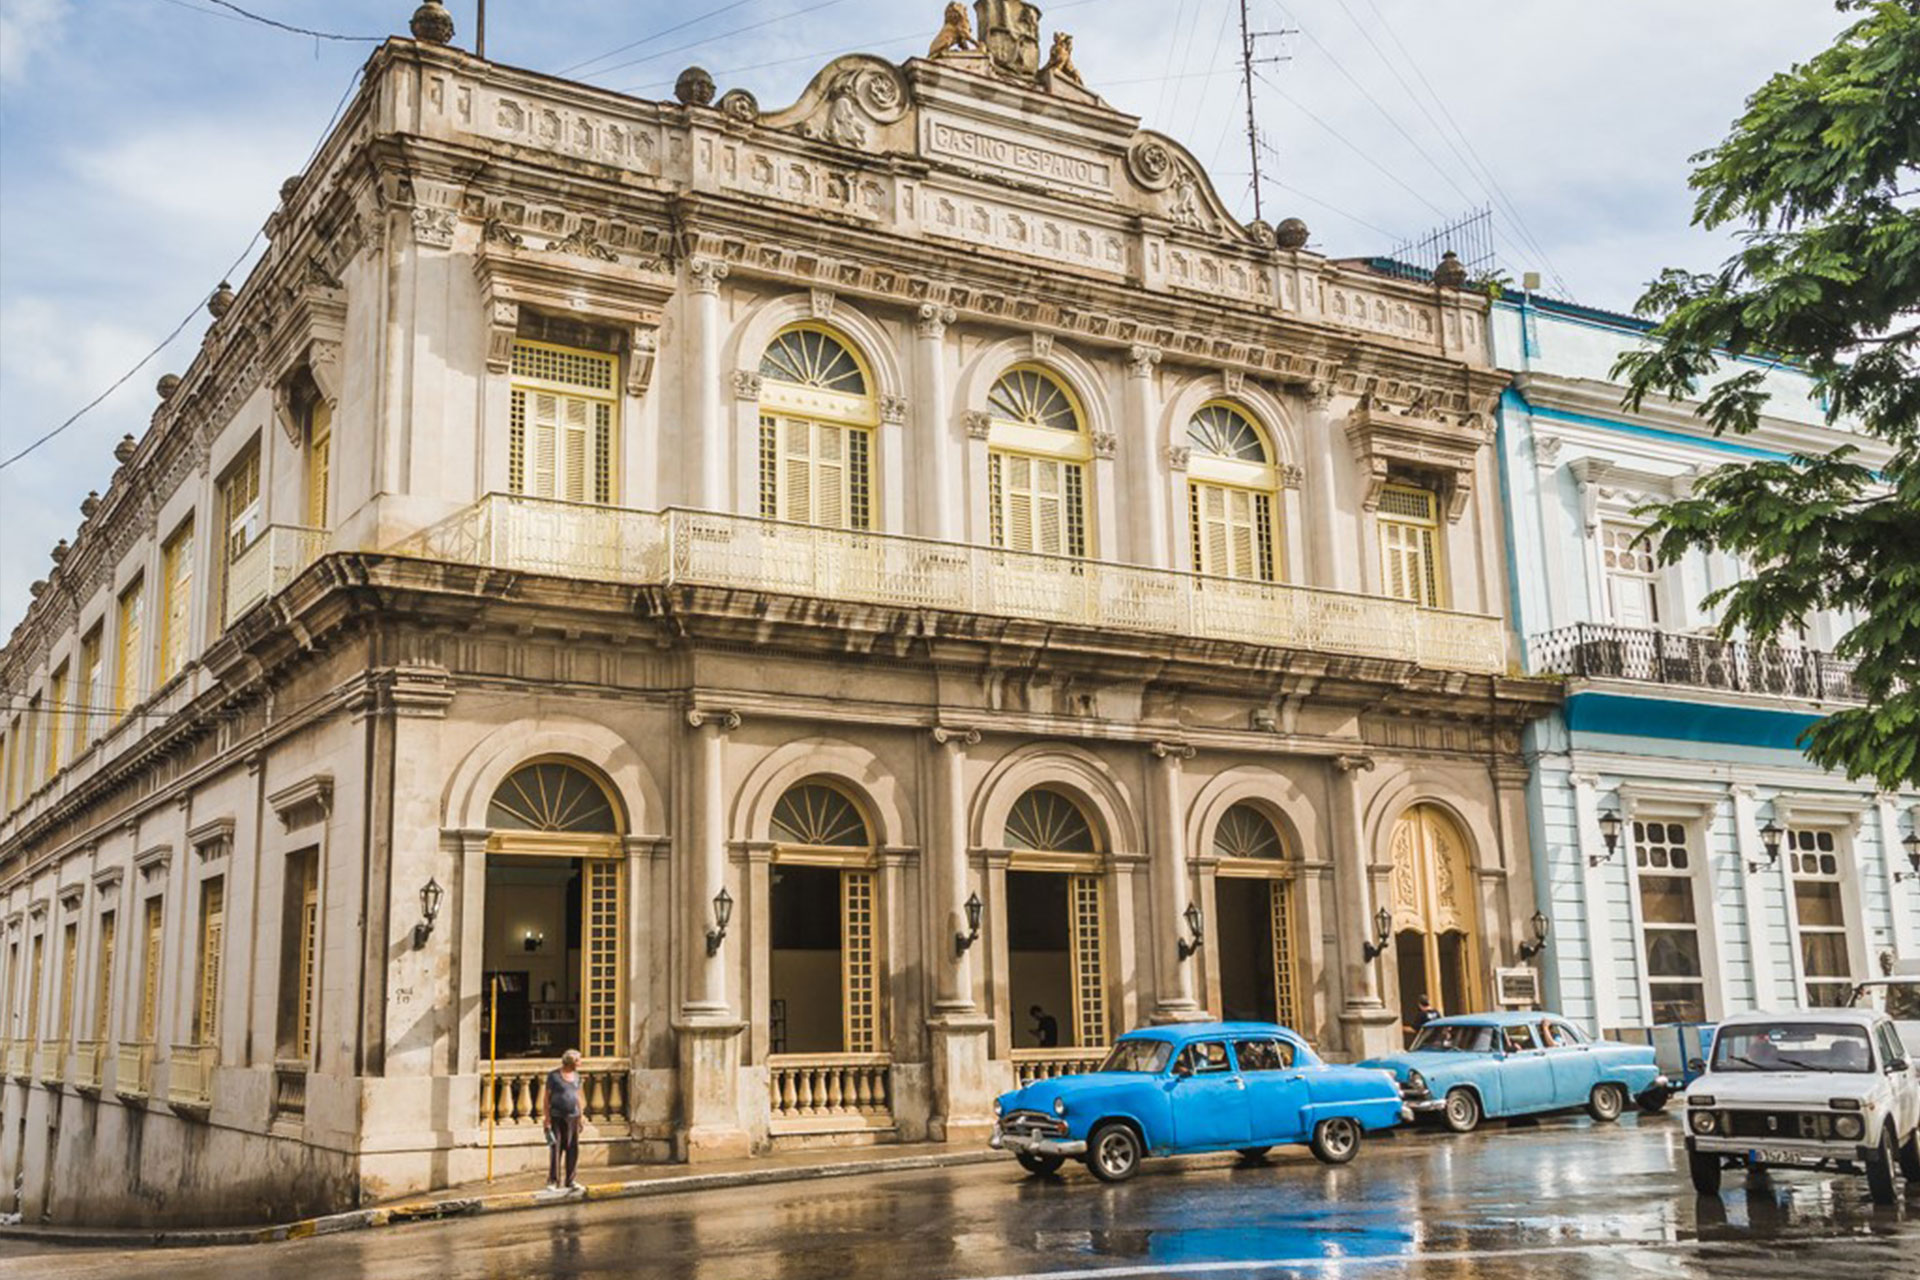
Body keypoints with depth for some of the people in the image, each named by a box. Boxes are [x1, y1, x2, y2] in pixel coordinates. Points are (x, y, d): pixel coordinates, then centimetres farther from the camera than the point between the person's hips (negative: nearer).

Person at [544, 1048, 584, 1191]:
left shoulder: (576, 1076, 10)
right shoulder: (554, 1075, -7)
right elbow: (547, 1097, -6)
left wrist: (580, 1117, 15)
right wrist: (547, 1117, -11)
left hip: (573, 1117, 5)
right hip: (556, 1117, -5)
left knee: (573, 1150, 3)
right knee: (555, 1149, -4)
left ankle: (570, 1181, 11)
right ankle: (553, 1181, 4)